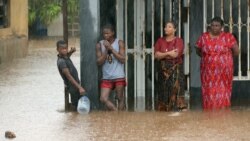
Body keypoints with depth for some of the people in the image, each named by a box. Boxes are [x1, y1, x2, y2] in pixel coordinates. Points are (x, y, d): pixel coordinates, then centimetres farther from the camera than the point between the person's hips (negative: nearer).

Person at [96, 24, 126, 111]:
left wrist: (111, 48, -12)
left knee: (120, 98, 3)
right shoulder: (99, 45, 5)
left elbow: (122, 59, -7)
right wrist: (106, 50, -11)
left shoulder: (119, 43, 1)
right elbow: (99, 62, 0)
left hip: (119, 77, -2)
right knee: (103, 99, -7)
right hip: (106, 77, 2)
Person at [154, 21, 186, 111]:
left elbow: (176, 54, -13)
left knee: (176, 90, -11)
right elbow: (156, 55, -2)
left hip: (176, 69, -3)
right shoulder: (160, 41, 11)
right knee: (164, 92, 0)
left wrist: (162, 55, -4)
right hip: (164, 70, 3)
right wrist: (169, 53, -10)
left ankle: (178, 110, -14)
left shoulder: (178, 41, 1)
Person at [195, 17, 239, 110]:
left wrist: (225, 57, 7)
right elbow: (198, 50, 15)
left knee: (223, 93, -1)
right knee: (209, 93, -1)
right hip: (208, 71, 2)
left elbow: (236, 52, -1)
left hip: (224, 70, -2)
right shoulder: (204, 37, 3)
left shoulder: (228, 37, -4)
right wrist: (207, 57, 8)